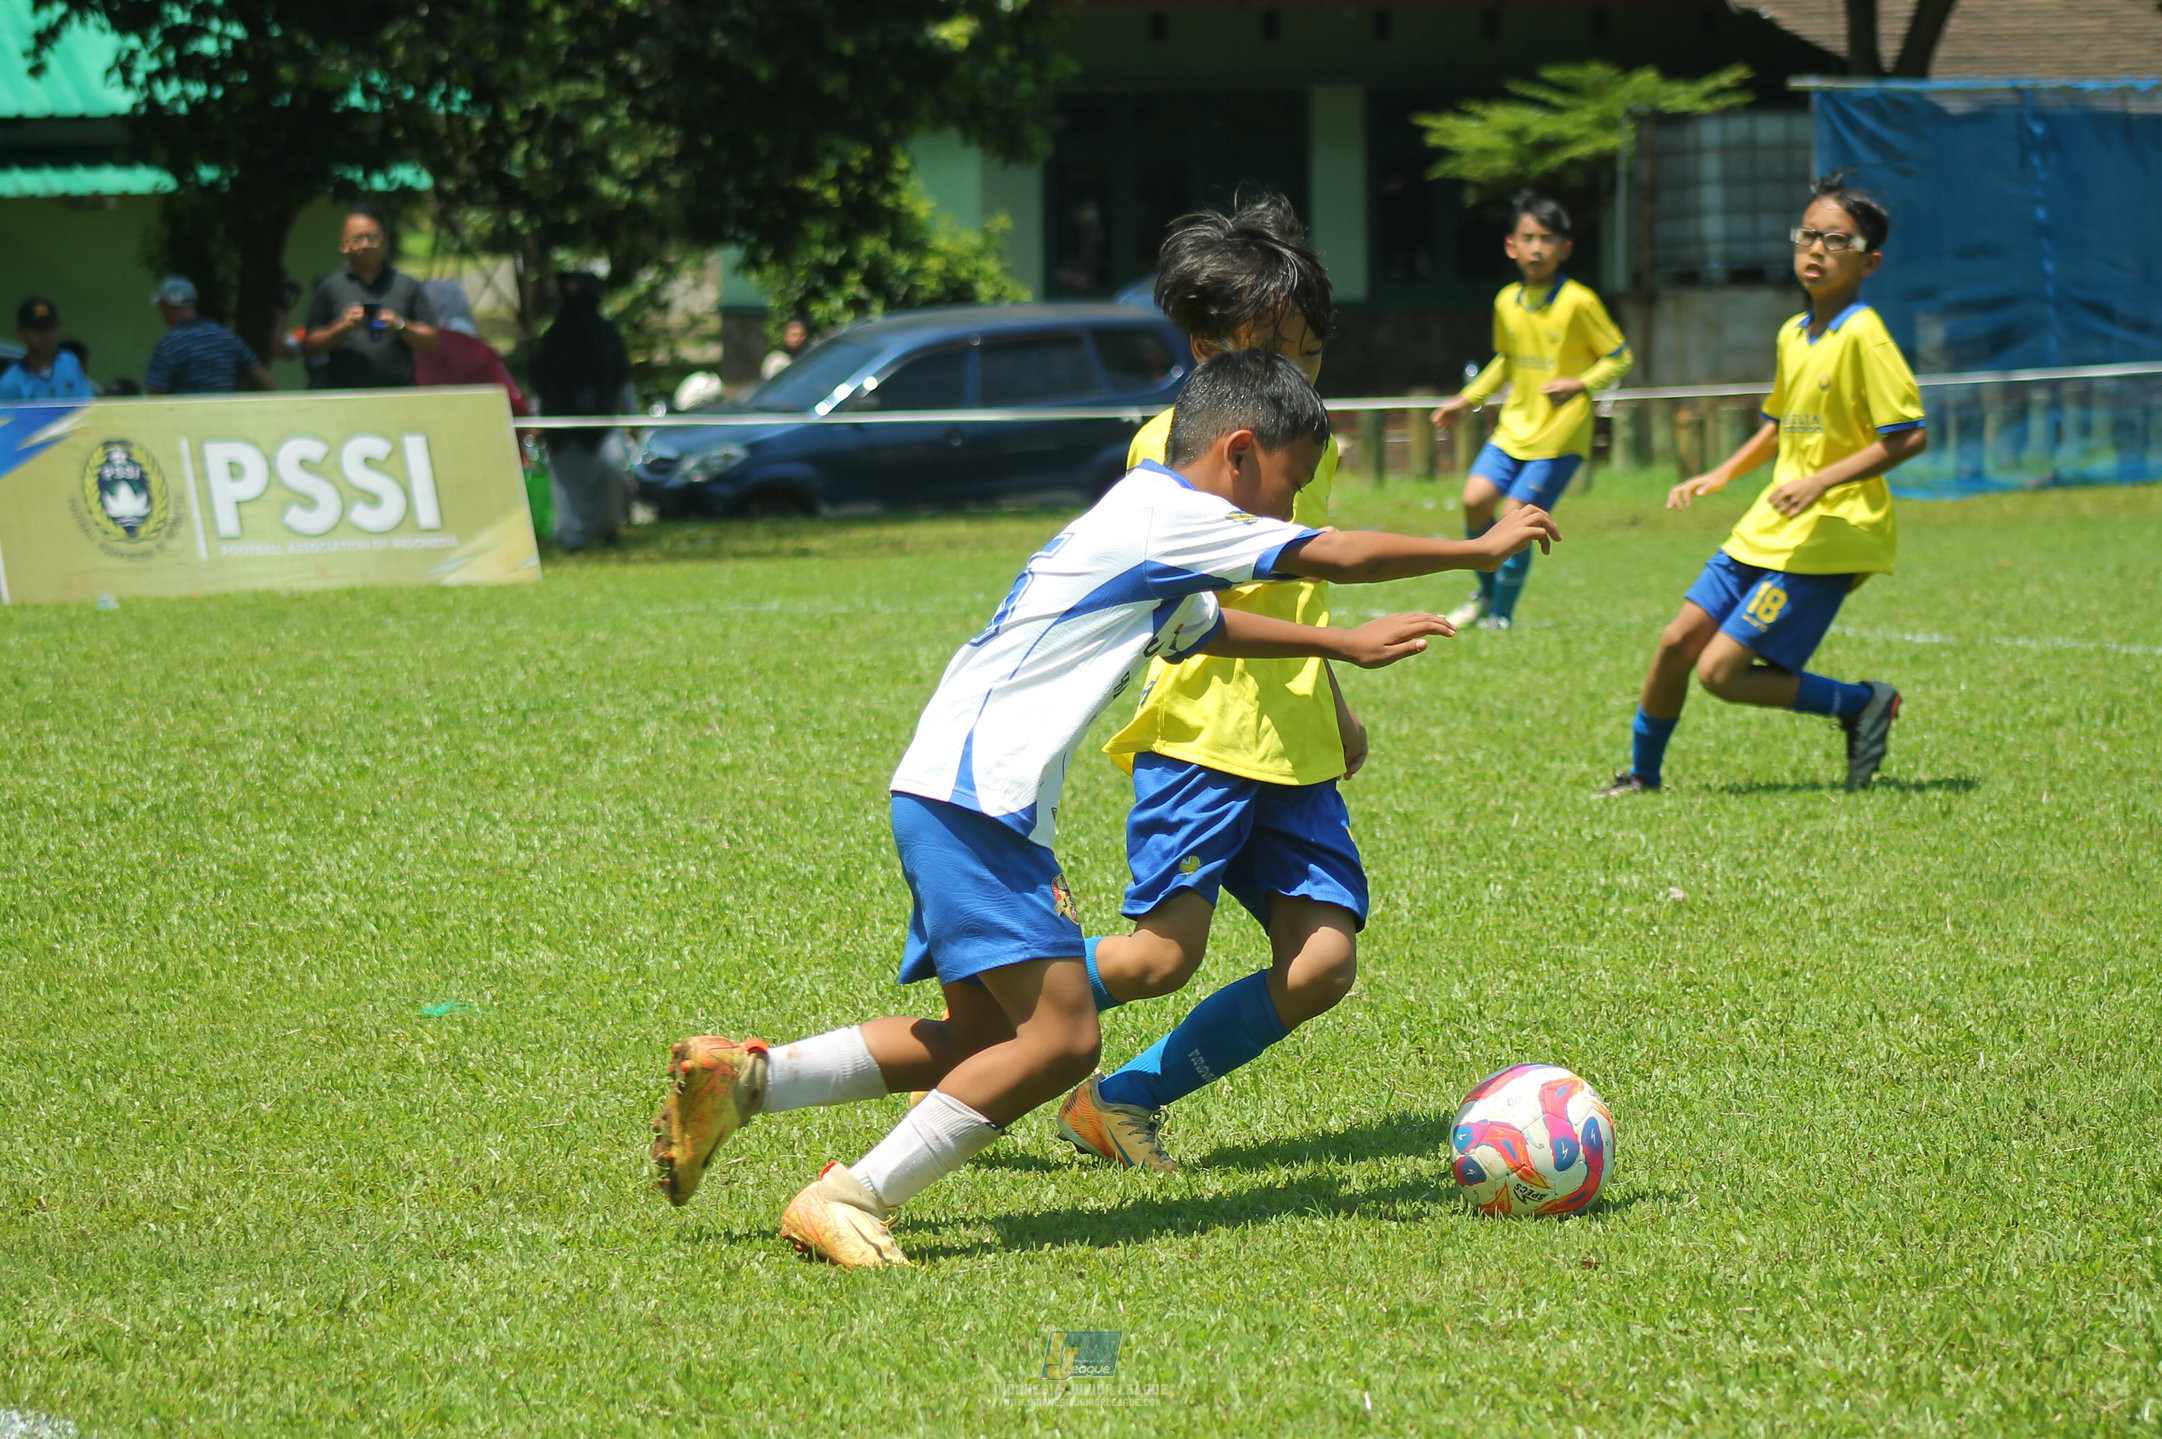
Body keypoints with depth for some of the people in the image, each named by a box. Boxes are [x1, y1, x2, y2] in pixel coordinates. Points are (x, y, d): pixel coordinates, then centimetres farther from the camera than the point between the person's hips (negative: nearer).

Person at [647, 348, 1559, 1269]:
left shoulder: (1160, 547, 22)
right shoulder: (1167, 514, -8)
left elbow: (1209, 630, 44)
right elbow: (1344, 558, -7)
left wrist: (1346, 645, 44)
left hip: (960, 803, 11)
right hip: (975, 799, -11)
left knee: (984, 1040, 15)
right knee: (1062, 1037, -15)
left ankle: (742, 1078, 13)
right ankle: (850, 1202, -13)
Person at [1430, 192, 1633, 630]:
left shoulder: (1579, 303, -13)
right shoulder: (1507, 302, 5)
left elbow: (1619, 358, -7)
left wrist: (1579, 385, -22)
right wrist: (1468, 399, 18)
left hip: (1560, 433, -5)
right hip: (1515, 426, 5)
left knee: (1514, 516, -11)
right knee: (1476, 499, -11)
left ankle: (1502, 614, 7)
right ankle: (1487, 594, 12)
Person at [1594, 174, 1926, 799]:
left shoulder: (1863, 337, -15)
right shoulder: (1793, 334, 10)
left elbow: (1909, 437, -19)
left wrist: (1822, 481, -24)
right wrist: (1722, 474, 16)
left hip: (1828, 538, -8)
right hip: (1766, 530, 8)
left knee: (1721, 671, -13)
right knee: (1677, 642, 7)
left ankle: (1864, 704, 1)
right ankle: (1642, 773, 26)